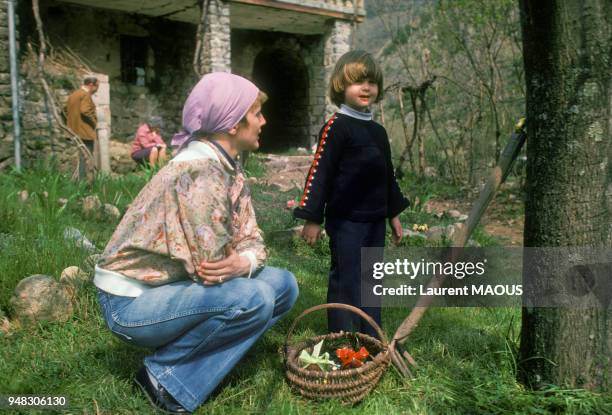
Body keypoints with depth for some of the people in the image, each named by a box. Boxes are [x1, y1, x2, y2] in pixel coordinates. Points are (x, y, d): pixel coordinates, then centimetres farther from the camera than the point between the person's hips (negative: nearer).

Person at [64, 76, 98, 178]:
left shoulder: (73, 95, 16)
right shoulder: (86, 95, -12)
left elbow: (65, 109, 19)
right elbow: (85, 111, -24)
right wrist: (94, 121, -12)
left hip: (74, 131, 9)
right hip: (85, 132, -9)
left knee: (81, 157, 16)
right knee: (85, 158, -6)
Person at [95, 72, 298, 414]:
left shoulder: (229, 168, 5)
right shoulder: (200, 171, -24)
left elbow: (251, 240, 3)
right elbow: (210, 264, -26)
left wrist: (244, 262, -19)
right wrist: (237, 265, -5)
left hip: (171, 287, 9)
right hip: (133, 301, -9)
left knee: (284, 285, 1)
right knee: (254, 299, -27)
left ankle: (192, 371, 2)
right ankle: (166, 375, -5)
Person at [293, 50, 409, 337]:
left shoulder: (378, 131, 12)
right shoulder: (336, 127, -11)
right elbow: (320, 173, -14)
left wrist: (393, 214, 20)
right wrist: (313, 218, -16)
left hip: (375, 220, 8)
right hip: (346, 220, -8)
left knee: (371, 280, 15)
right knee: (346, 282, 0)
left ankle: (372, 342, 27)